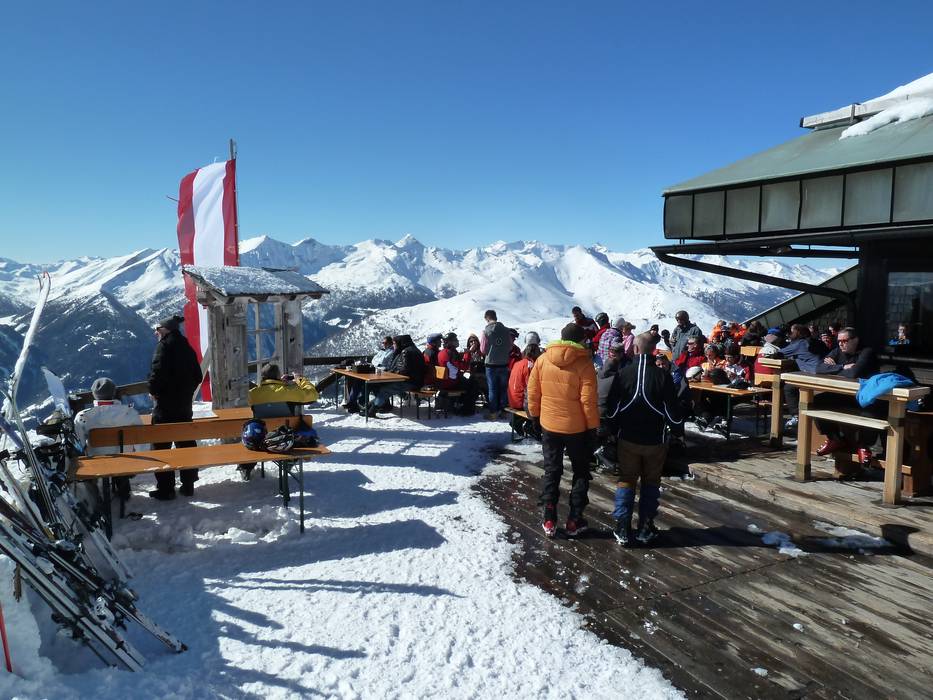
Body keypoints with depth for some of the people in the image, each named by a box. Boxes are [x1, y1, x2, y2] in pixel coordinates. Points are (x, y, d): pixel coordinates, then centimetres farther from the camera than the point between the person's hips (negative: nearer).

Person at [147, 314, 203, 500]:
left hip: (165, 403, -7)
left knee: (161, 446, 1)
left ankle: (165, 488, 3)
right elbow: (198, 376, 14)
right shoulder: (187, 347, 11)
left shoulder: (164, 346, -12)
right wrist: (187, 392, 14)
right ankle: (188, 484, 20)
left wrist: (153, 391, -8)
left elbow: (157, 372, -23)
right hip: (185, 405, 7)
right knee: (186, 443, 14)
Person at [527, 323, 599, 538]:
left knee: (551, 472, 15)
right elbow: (588, 400, -14)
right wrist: (593, 426, -5)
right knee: (580, 473, 14)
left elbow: (533, 392, 3)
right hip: (576, 428, -3)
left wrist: (535, 415, 16)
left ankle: (549, 520, 16)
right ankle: (574, 521, 15)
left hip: (549, 425, 3)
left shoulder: (542, 359, -3)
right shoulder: (583, 363, -14)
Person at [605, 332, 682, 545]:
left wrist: (616, 429, 15)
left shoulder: (623, 374, -10)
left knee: (626, 480, 11)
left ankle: (622, 528, 8)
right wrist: (678, 420, 13)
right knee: (651, 482, 14)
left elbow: (611, 408, -4)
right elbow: (673, 414, -9)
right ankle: (645, 528, 17)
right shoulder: (663, 376, -13)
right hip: (655, 440, 0)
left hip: (628, 439, 1)